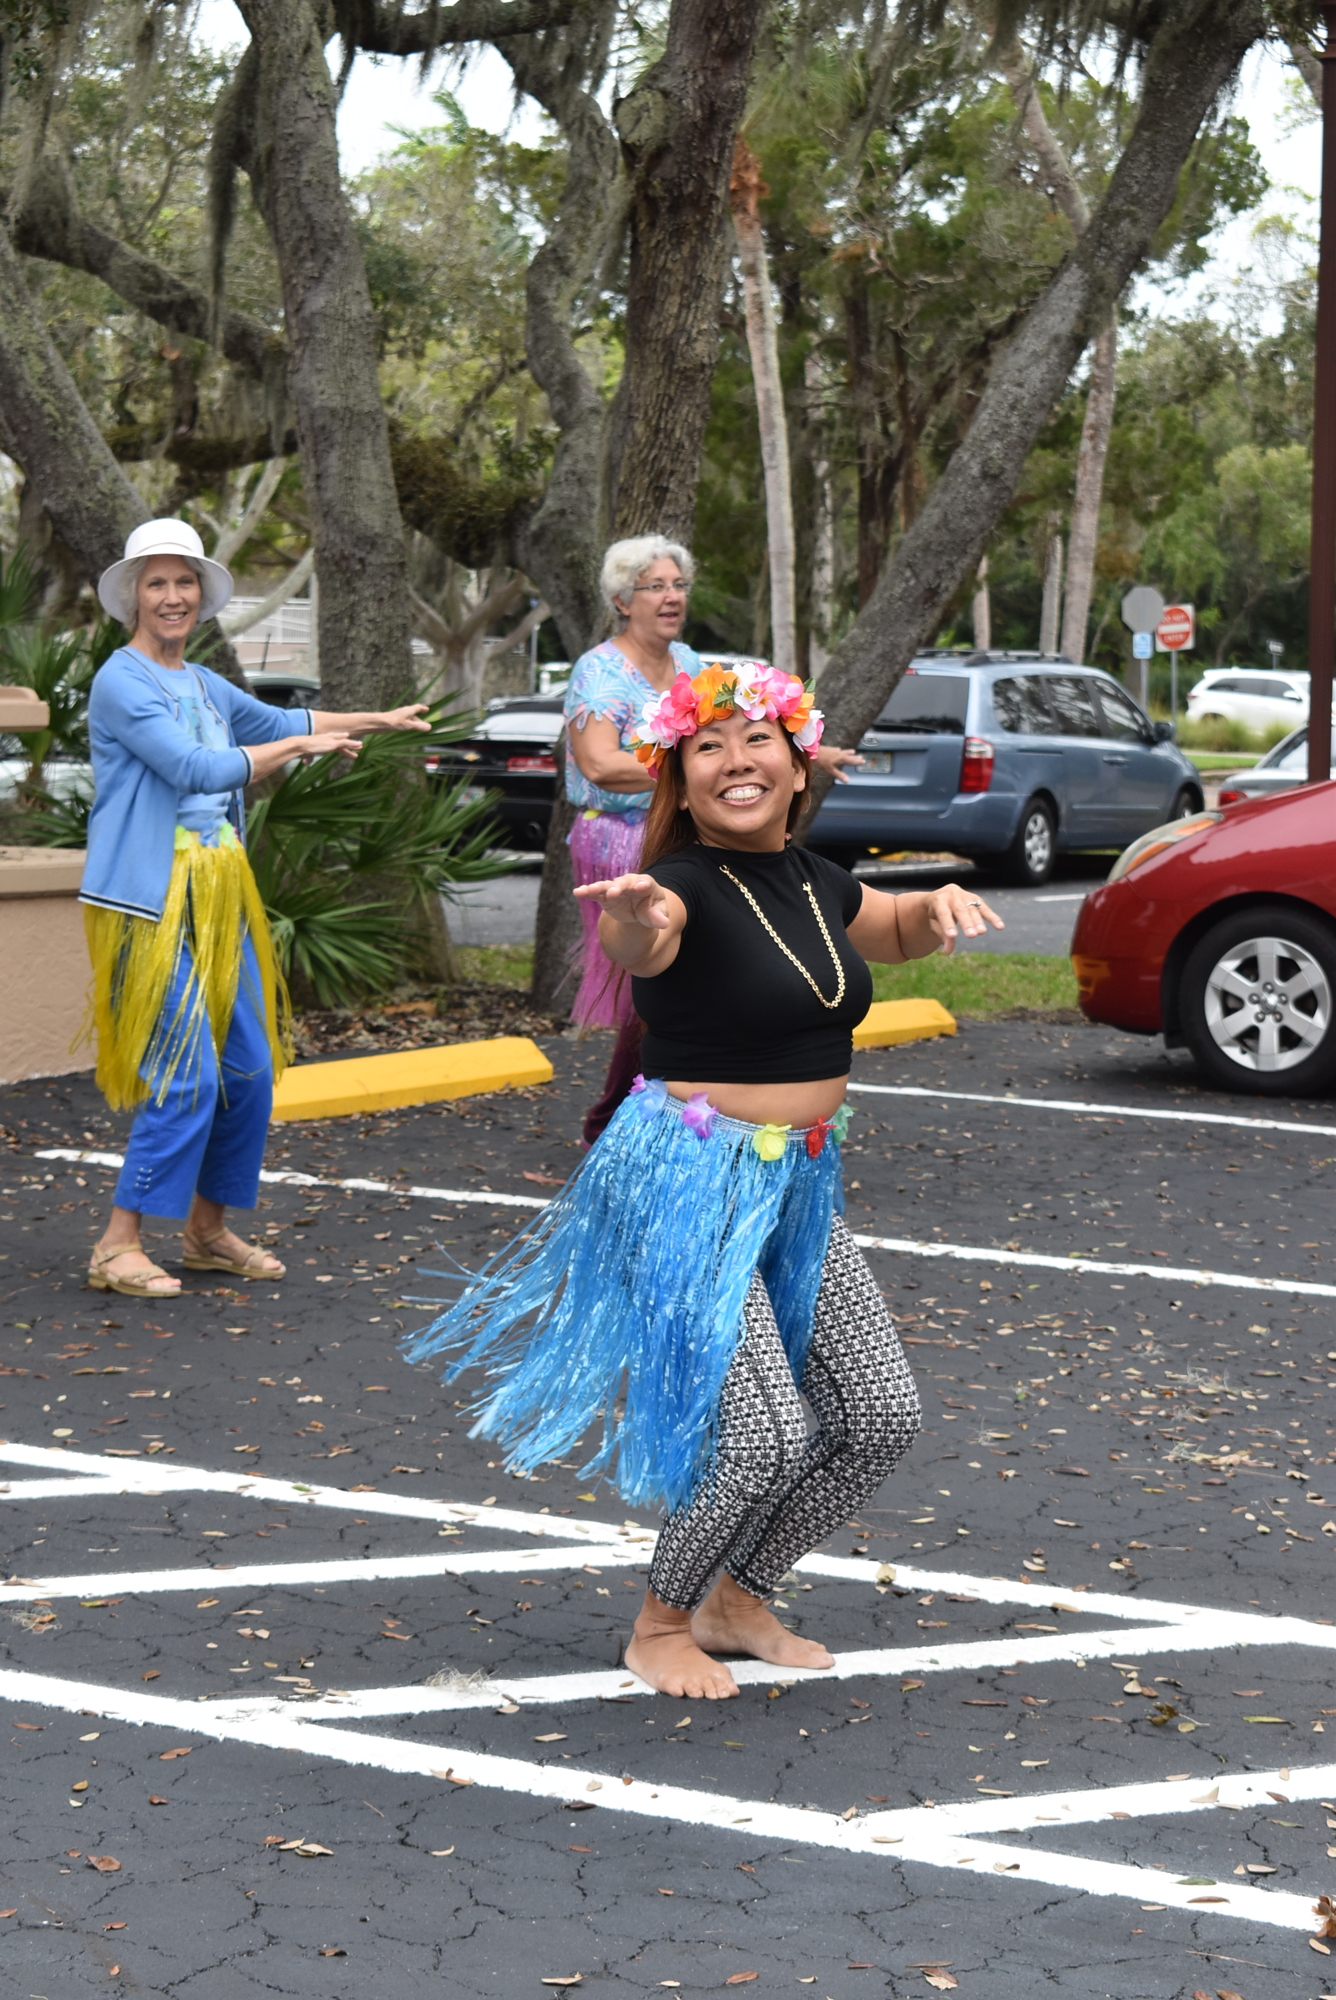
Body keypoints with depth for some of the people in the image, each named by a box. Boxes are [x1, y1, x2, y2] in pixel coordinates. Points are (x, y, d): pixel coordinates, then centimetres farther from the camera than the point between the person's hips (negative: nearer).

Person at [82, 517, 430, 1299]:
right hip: (153, 903, -8)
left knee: (250, 1068, 9)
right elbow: (197, 769, -19)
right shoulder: (122, 682, -11)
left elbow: (277, 721, 30)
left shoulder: (203, 684, 14)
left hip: (220, 897, 8)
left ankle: (209, 1230, 23)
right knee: (186, 1076, -13)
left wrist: (379, 720, 33)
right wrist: (302, 746, -11)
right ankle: (119, 1246, -4)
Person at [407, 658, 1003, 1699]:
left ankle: (738, 1599, 27)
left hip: (800, 1183, 8)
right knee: (765, 1434, -15)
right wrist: (632, 916, -67)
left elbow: (896, 932, 26)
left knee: (882, 1414, 7)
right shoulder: (690, 886, -18)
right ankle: (660, 1626, 12)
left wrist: (941, 903, 3)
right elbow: (642, 937, -42)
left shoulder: (815, 880, 5)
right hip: (692, 1182, -8)